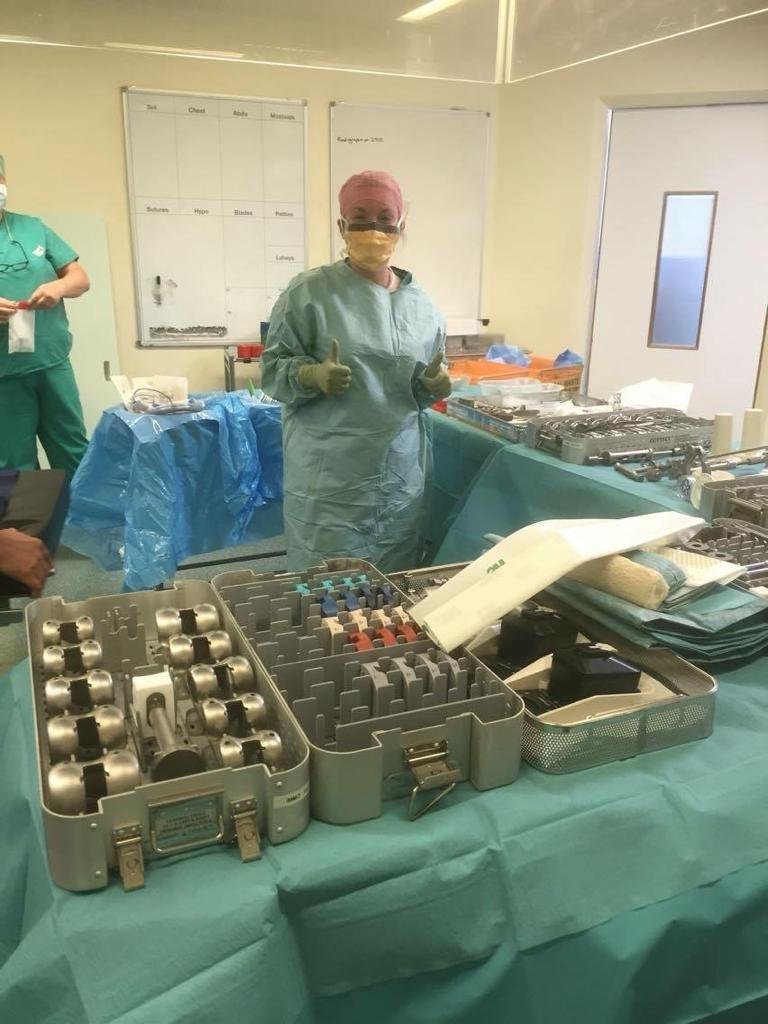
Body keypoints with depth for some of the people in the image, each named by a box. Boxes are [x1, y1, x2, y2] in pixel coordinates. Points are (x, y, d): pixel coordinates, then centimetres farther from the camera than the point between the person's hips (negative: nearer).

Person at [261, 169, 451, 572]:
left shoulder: (421, 303, 9)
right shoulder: (309, 291, -5)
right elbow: (273, 370, -3)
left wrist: (433, 386, -6)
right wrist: (314, 376, -22)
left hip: (402, 479, 5)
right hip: (330, 481, -4)